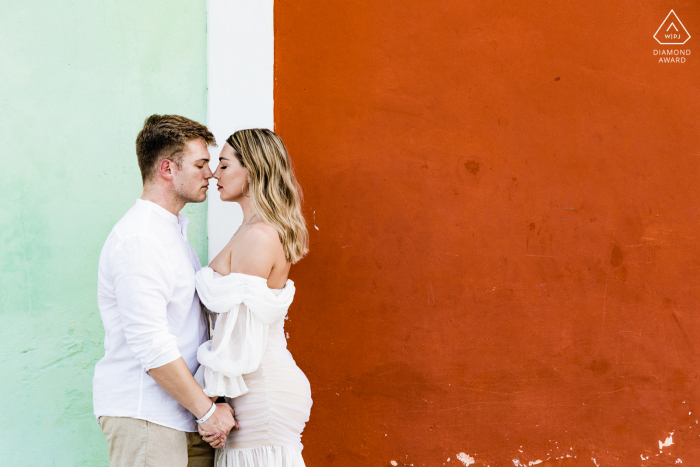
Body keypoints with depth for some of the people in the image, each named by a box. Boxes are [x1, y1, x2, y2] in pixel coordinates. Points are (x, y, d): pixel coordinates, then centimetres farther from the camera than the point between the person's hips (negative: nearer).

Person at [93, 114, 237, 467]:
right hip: (143, 417, -9)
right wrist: (207, 409, -16)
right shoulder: (138, 240, -15)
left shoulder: (172, 231, 18)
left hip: (183, 418, 9)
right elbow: (151, 346, -21)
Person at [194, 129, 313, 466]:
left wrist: (208, 401, -14)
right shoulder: (272, 231, 15)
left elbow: (242, 331, -19)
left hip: (259, 392, -9)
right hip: (268, 383, 9)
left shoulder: (258, 236, -15)